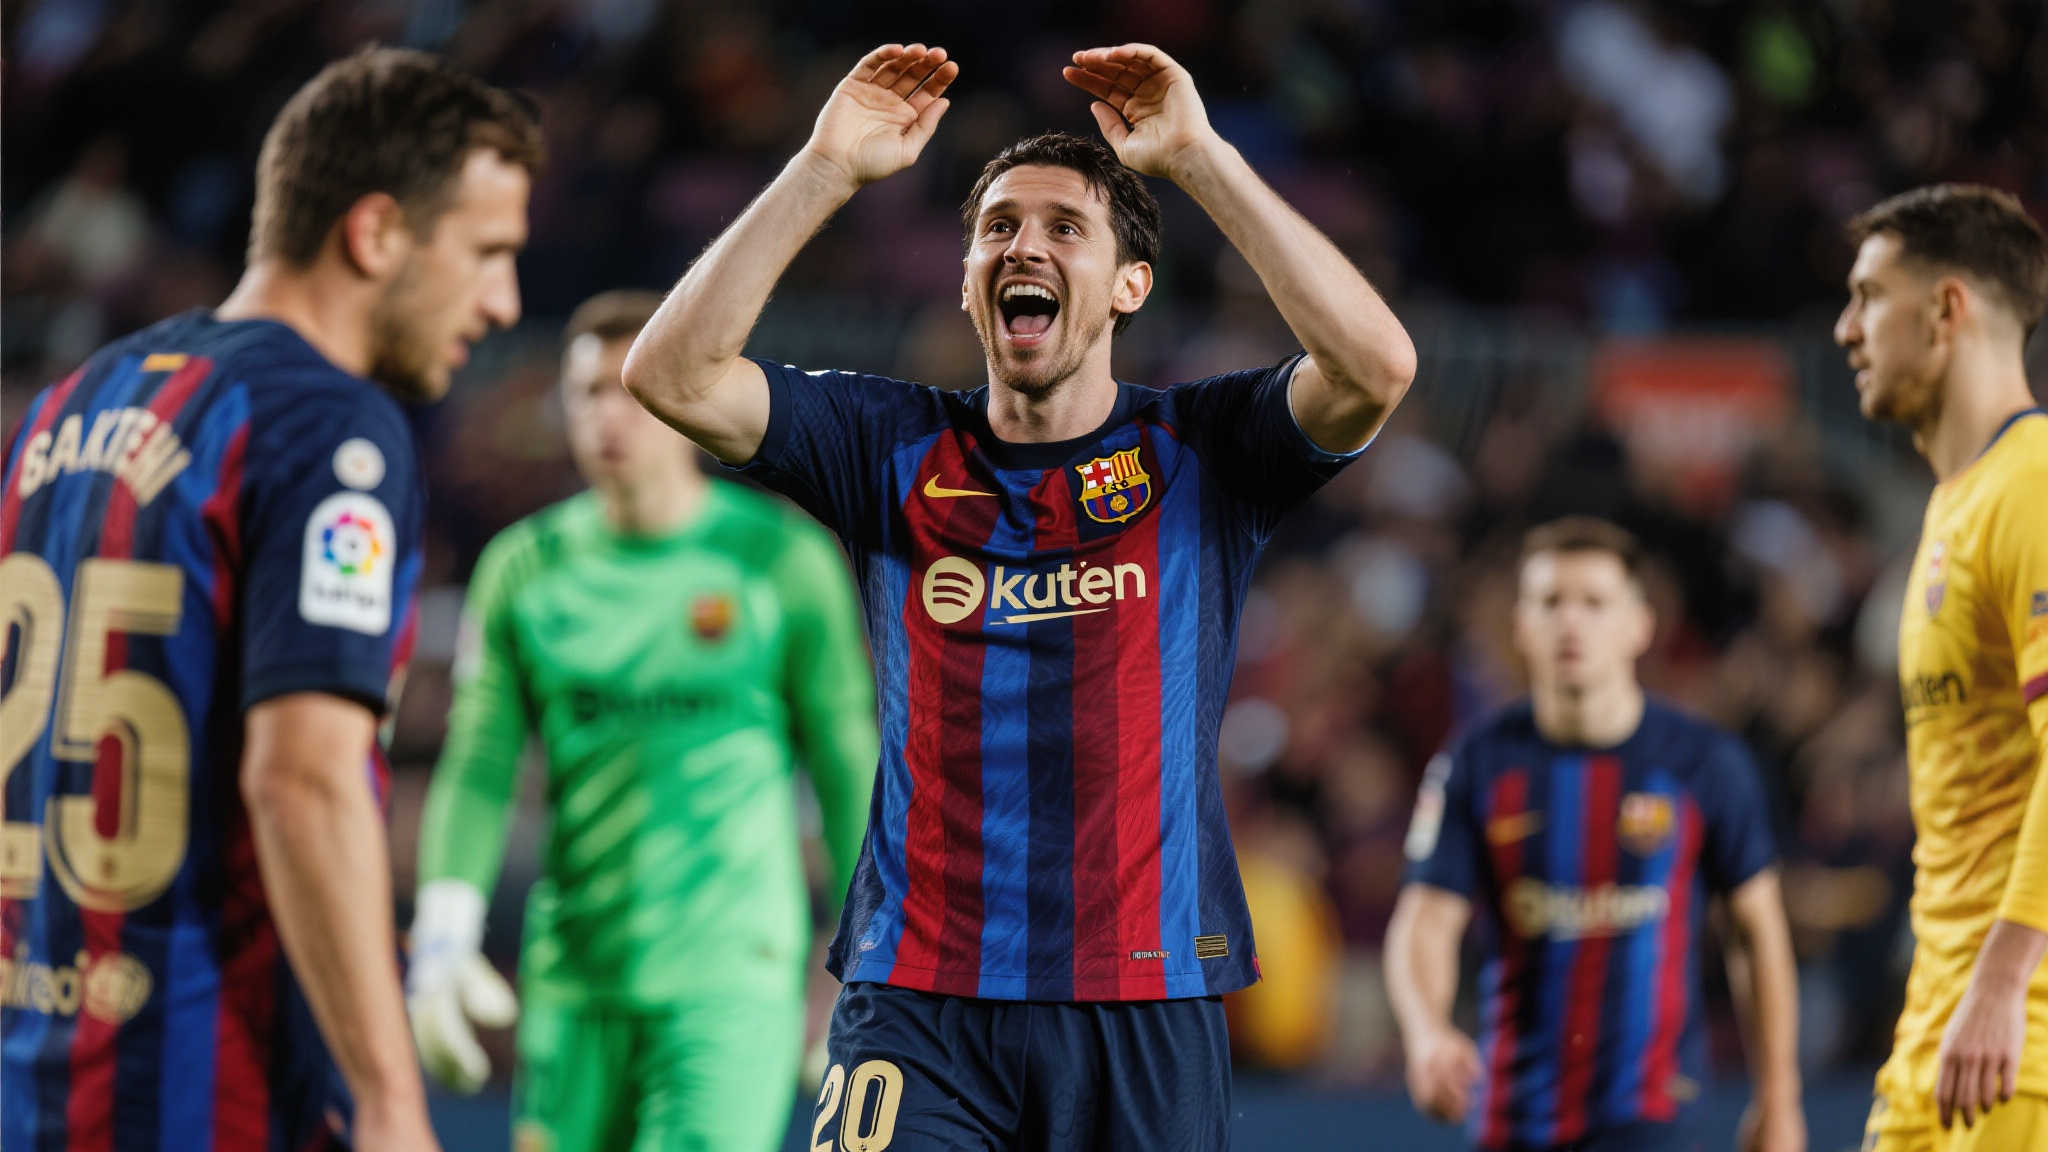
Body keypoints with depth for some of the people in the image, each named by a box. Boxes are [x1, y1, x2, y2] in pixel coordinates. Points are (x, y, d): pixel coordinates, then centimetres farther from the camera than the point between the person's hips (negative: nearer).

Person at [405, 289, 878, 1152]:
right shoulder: (524, 569, 5)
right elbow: (477, 769, 3)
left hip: (733, 983, -4)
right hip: (574, 983, 4)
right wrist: (442, 944, -12)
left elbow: (848, 767, 2)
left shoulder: (783, 558, -3)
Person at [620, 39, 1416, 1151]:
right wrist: (825, 170, -8)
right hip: (918, 1003, 0)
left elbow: (1377, 364, -14)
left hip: (1145, 1005, 0)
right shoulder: (894, 447, 8)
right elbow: (670, 373, -3)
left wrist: (1202, 159, -13)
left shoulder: (1198, 453, 4)